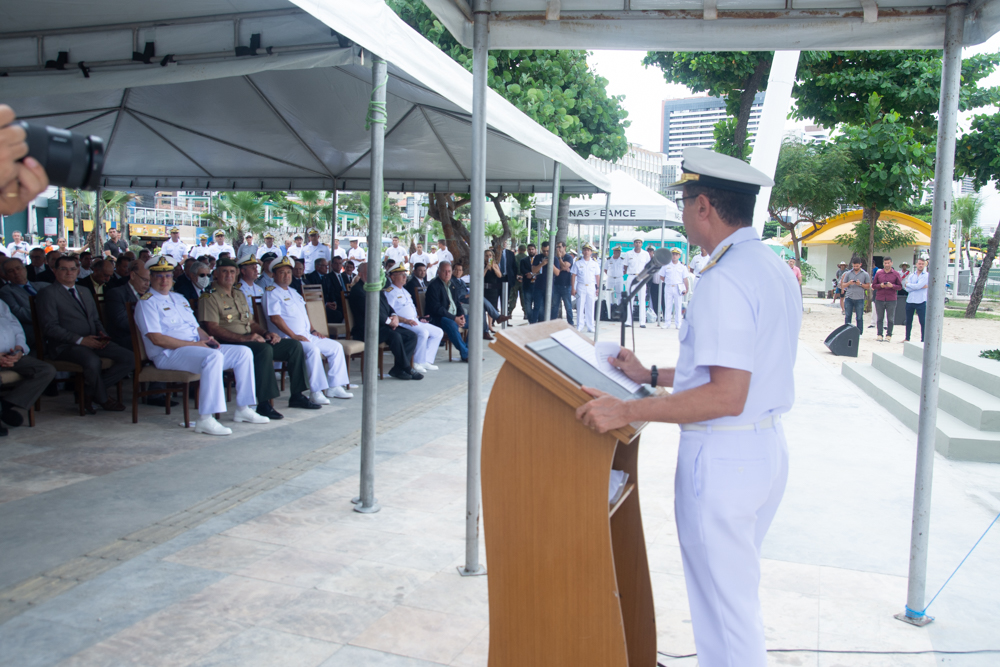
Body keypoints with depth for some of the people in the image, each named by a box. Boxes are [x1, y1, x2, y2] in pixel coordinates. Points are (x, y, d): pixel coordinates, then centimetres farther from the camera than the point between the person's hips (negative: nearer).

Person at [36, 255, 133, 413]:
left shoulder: (85, 292, 24)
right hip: (65, 345, -7)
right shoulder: (48, 294, 0)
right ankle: (102, 398, -8)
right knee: (92, 361, -37)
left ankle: (90, 391, -3)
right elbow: (50, 327, -10)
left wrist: (102, 335, 0)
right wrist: (80, 340, -19)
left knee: (128, 358, -14)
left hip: (93, 341, 7)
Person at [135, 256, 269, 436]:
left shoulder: (179, 298, 24)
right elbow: (157, 339, -15)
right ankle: (205, 420, -39)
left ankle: (242, 409, -2)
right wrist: (193, 344, -17)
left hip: (197, 346, 9)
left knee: (243, 352, -4)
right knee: (214, 357, -37)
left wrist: (207, 338, 1)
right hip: (169, 354, -8)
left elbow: (196, 327, 25)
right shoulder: (146, 302, -3)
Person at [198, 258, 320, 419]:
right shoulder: (210, 296, -5)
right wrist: (243, 338, -26)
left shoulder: (239, 294, 23)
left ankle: (296, 396, 3)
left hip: (250, 339, 9)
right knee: (264, 349, -37)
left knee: (294, 345, -2)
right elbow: (212, 328, -17)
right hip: (228, 344, -9)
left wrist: (266, 333, 3)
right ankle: (264, 404, -35)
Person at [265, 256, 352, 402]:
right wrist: (294, 336, -21)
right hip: (288, 339, -9)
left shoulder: (293, 293, 23)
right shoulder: (271, 293, -6)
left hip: (307, 336, 9)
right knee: (313, 350, -35)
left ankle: (334, 387, 1)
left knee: (336, 346, 2)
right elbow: (275, 318, -17)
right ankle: (315, 392, -31)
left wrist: (313, 330, 14)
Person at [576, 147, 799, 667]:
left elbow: (727, 396, -26)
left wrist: (626, 412, -24)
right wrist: (652, 376, 19)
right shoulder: (775, 268, 11)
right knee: (737, 592, 24)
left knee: (724, 609, 4)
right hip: (768, 448, 10)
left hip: (722, 457, -10)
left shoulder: (724, 281, -21)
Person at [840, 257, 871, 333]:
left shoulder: (865, 274, 4)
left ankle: (859, 333, 9)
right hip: (849, 298, 1)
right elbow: (843, 285, 8)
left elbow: (868, 286, 4)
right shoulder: (848, 273, 8)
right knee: (847, 316, 4)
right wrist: (849, 283, -12)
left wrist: (860, 284, -13)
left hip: (859, 299, -1)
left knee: (859, 317, 2)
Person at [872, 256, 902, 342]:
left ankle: (889, 335, 6)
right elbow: (874, 285, 9)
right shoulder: (878, 273, 8)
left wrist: (892, 286, -16)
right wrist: (880, 285, -11)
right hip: (879, 299, 1)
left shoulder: (896, 274, 4)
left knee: (890, 319, 0)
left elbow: (900, 286, 3)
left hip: (891, 300, -1)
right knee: (879, 318, 3)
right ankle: (879, 334, 8)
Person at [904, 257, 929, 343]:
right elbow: (907, 289, -4)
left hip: (921, 302, -4)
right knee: (908, 321, 13)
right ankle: (907, 339, 24)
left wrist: (908, 284, -1)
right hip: (910, 301, 5)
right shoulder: (911, 276, 11)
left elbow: (918, 286, -16)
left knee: (923, 322, -4)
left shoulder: (927, 275, -1)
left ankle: (923, 340, 0)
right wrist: (921, 287, -12)